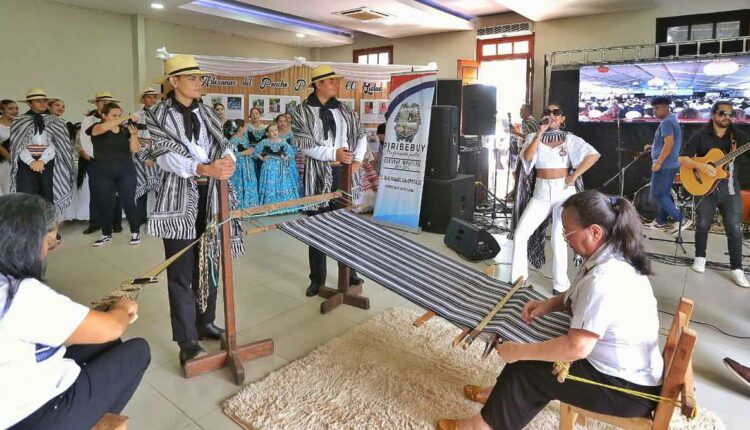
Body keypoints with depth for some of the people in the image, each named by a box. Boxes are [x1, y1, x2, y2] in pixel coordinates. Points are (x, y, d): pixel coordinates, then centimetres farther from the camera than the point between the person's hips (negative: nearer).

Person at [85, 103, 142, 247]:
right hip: (102, 172, -1)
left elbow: (135, 150, -2)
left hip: (126, 171, 1)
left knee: (128, 202, -3)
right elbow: (102, 128, -26)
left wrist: (133, 134, -18)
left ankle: (135, 232, 9)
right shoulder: (97, 128, 0)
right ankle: (106, 234, 21)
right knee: (104, 204, 6)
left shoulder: (125, 130, 7)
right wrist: (125, 119, -29)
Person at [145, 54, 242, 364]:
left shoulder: (208, 114, 12)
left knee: (209, 263, 12)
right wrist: (204, 168, -31)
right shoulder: (158, 116, -2)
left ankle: (205, 323, 27)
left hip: (212, 195, 5)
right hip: (180, 197, -5)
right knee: (182, 272, -2)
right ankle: (187, 340, 7)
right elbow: (166, 156, -15)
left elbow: (223, 144, 3)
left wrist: (228, 161, -22)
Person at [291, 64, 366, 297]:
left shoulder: (344, 110, 10)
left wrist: (358, 159, -4)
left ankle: (349, 273, 27)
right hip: (319, 174, -3)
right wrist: (334, 153, -21)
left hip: (345, 173, 3)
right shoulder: (301, 111, -2)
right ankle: (317, 279, 20)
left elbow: (361, 135, 13)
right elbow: (304, 144, -13)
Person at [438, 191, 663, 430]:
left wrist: (519, 351, -21)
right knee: (538, 342, 16)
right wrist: (549, 304, 0)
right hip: (626, 368, 9)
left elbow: (576, 347, -32)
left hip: (628, 387, -9)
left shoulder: (603, 279, -33)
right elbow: (581, 297, 16)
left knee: (525, 370, -5)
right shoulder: (614, 256, -2)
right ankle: (504, 396, 35)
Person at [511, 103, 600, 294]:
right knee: (520, 234, -5)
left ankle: (560, 284, 7)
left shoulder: (570, 138, 3)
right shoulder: (534, 137, 7)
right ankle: (518, 276, 9)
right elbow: (527, 157, -13)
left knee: (558, 239, -7)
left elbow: (594, 155, -7)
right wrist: (540, 133, -15)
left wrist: (574, 175, -11)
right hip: (541, 192, 2)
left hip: (563, 191, -2)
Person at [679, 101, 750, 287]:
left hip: (730, 189, 1)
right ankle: (700, 257, 27)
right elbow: (682, 159, -6)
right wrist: (699, 166, -21)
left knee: (735, 229, -1)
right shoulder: (701, 136, -2)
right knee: (702, 225, 6)